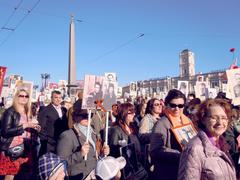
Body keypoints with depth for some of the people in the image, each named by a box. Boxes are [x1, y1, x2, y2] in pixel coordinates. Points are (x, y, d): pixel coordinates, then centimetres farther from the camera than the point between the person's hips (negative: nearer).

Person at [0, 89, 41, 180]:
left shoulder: (27, 113, 13)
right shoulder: (10, 111, -7)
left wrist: (34, 128, 1)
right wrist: (25, 125, -19)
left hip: (25, 148, 6)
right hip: (12, 149, -6)